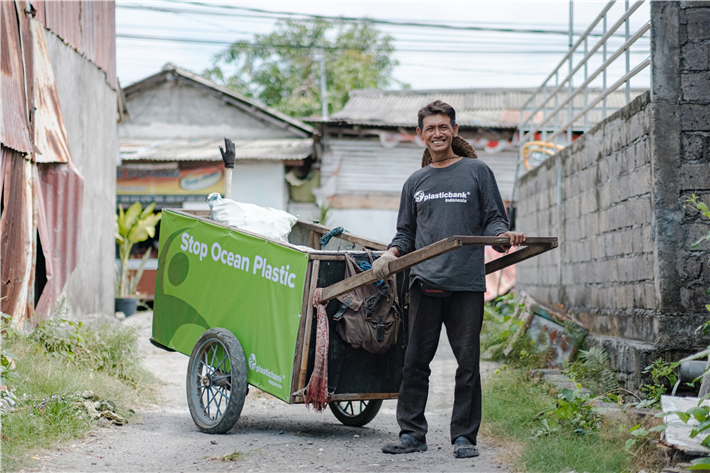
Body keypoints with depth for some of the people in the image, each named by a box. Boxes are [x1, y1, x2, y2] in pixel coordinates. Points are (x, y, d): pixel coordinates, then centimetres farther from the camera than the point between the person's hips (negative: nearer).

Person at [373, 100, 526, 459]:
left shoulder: (477, 171, 9)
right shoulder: (415, 183, 18)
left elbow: (493, 220, 8)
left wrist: (503, 235, -14)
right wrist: (391, 254, 2)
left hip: (467, 283, -3)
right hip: (425, 282, 3)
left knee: (467, 363, 0)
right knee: (415, 361, 2)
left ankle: (464, 436, 8)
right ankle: (412, 433, 11)